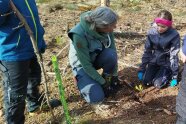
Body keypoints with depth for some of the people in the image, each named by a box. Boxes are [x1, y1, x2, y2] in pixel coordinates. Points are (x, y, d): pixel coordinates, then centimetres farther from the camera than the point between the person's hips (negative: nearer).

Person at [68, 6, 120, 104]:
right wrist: (103, 83, -21)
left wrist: (114, 75, -10)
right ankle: (81, 78, 11)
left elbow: (113, 49, -10)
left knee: (111, 54, -32)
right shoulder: (79, 35, -36)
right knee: (96, 97, -19)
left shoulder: (106, 28, -21)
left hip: (97, 57, 4)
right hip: (82, 64, -4)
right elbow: (86, 65, -28)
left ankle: (106, 77, -2)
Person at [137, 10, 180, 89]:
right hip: (154, 61, 4)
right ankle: (158, 71, 19)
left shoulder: (174, 35, -22)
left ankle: (169, 72, 12)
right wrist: (141, 69, -4)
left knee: (158, 84, -17)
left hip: (166, 63, -3)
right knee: (146, 82, -8)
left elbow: (174, 55, -16)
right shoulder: (151, 32, -12)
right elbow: (147, 51, -4)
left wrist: (174, 76, -12)